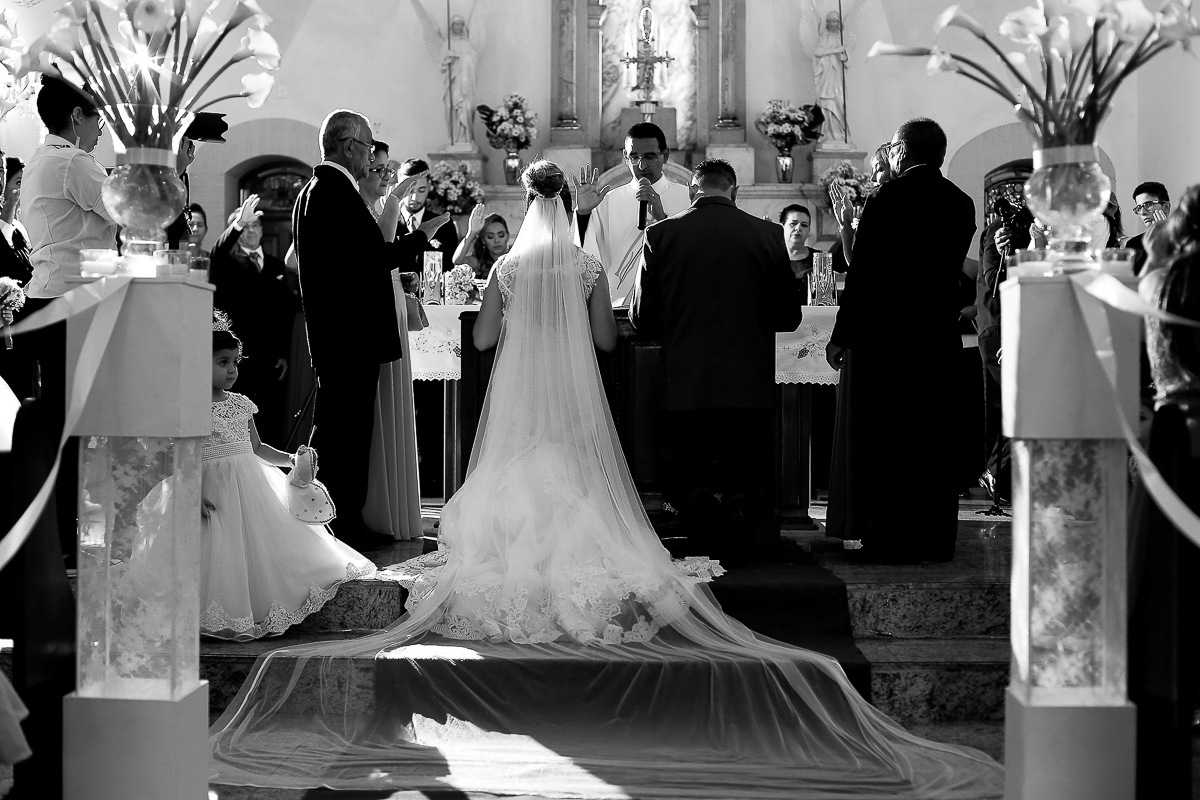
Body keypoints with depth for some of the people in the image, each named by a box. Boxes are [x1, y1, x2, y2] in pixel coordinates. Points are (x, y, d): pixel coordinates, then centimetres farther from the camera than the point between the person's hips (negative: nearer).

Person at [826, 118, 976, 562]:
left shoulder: (887, 198, -10)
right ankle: (933, 538, 14)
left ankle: (886, 537, 5)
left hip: (884, 334, -5)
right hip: (941, 337, 5)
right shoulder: (961, 203, 6)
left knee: (880, 439, 3)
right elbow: (949, 269, 12)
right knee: (934, 440, 10)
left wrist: (841, 336, -8)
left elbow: (862, 272, -11)